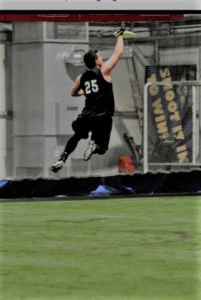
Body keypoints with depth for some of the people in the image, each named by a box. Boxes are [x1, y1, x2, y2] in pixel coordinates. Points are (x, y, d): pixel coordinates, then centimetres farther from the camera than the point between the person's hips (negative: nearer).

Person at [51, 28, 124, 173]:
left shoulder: (81, 78, 11)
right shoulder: (104, 71, -3)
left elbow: (74, 93, 30)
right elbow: (118, 52, 5)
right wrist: (120, 35, 19)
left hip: (86, 117, 4)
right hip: (102, 118, -4)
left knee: (77, 136, 31)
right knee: (101, 148, 9)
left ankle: (63, 158, 13)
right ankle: (94, 144, -25)